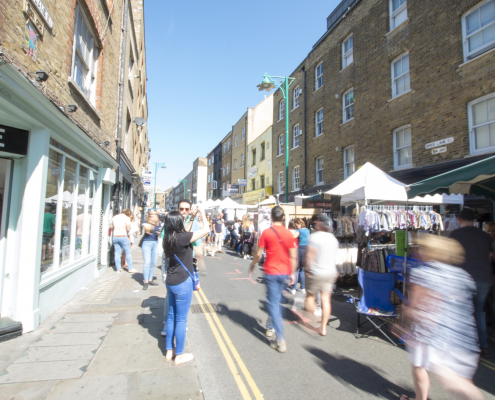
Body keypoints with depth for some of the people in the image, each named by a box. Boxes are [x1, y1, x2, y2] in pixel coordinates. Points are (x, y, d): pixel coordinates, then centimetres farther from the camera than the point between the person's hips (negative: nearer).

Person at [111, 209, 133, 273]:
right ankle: (130, 268, 10)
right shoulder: (127, 218, -9)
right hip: (123, 237, -5)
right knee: (128, 252, 5)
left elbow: (111, 228, 17)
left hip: (115, 237, 5)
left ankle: (118, 268, 13)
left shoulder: (114, 218, 9)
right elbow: (128, 229, -8)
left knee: (117, 253, 9)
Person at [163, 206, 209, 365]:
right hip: (182, 283, -8)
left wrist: (193, 218, 23)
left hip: (171, 282, 8)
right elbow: (205, 230, -18)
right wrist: (202, 213, -4)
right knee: (181, 319, 6)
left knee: (171, 316, 18)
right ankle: (179, 355, 21)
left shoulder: (169, 238, 2)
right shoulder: (182, 237, -22)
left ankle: (169, 351, 32)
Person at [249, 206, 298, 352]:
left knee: (274, 303, 2)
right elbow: (293, 256, -1)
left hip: (271, 272, -4)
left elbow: (258, 254, -8)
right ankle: (270, 326, 40)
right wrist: (292, 273, 8)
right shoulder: (289, 233, -2)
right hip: (284, 272, 4)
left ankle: (281, 341, 0)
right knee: (276, 300, 23)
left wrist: (252, 266, 8)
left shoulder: (266, 233, -11)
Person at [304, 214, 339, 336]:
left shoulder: (314, 236, -15)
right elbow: (334, 256, 14)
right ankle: (323, 327, 16)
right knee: (326, 300, 9)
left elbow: (310, 255, -17)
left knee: (310, 295, 14)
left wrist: (308, 269, -6)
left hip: (316, 273, -6)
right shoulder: (333, 238, 6)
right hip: (331, 273, 6)